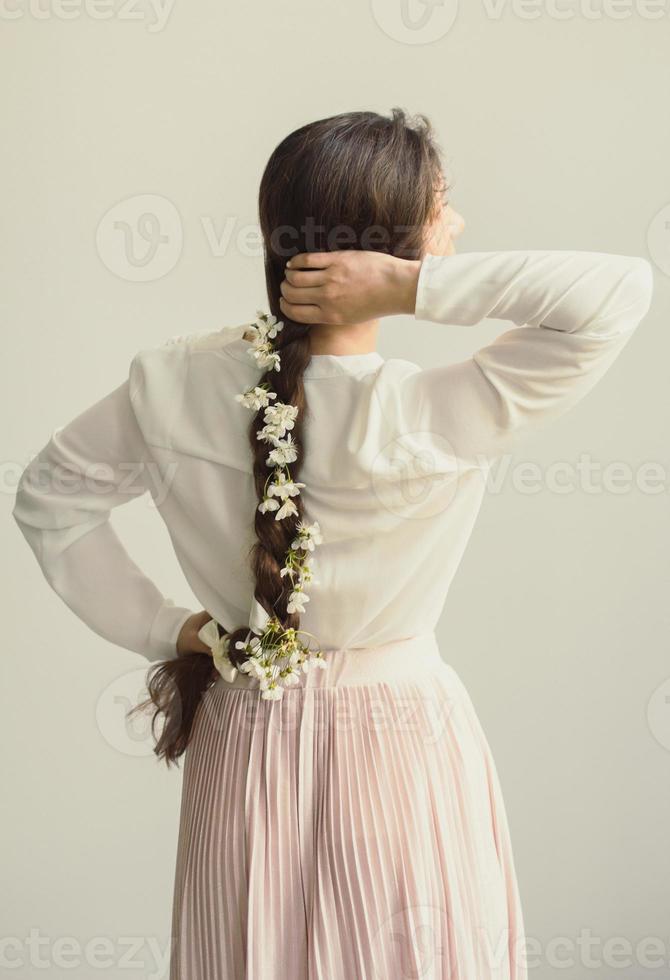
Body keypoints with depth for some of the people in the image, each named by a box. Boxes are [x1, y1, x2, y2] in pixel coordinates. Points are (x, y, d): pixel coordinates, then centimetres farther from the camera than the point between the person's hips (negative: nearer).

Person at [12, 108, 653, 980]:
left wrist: (160, 628, 3)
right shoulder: (427, 423, -27)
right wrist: (413, 286, -30)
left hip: (246, 743, 4)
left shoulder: (180, 382, -13)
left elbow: (50, 498, 0)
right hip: (398, 739, -4)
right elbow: (621, 289, -27)